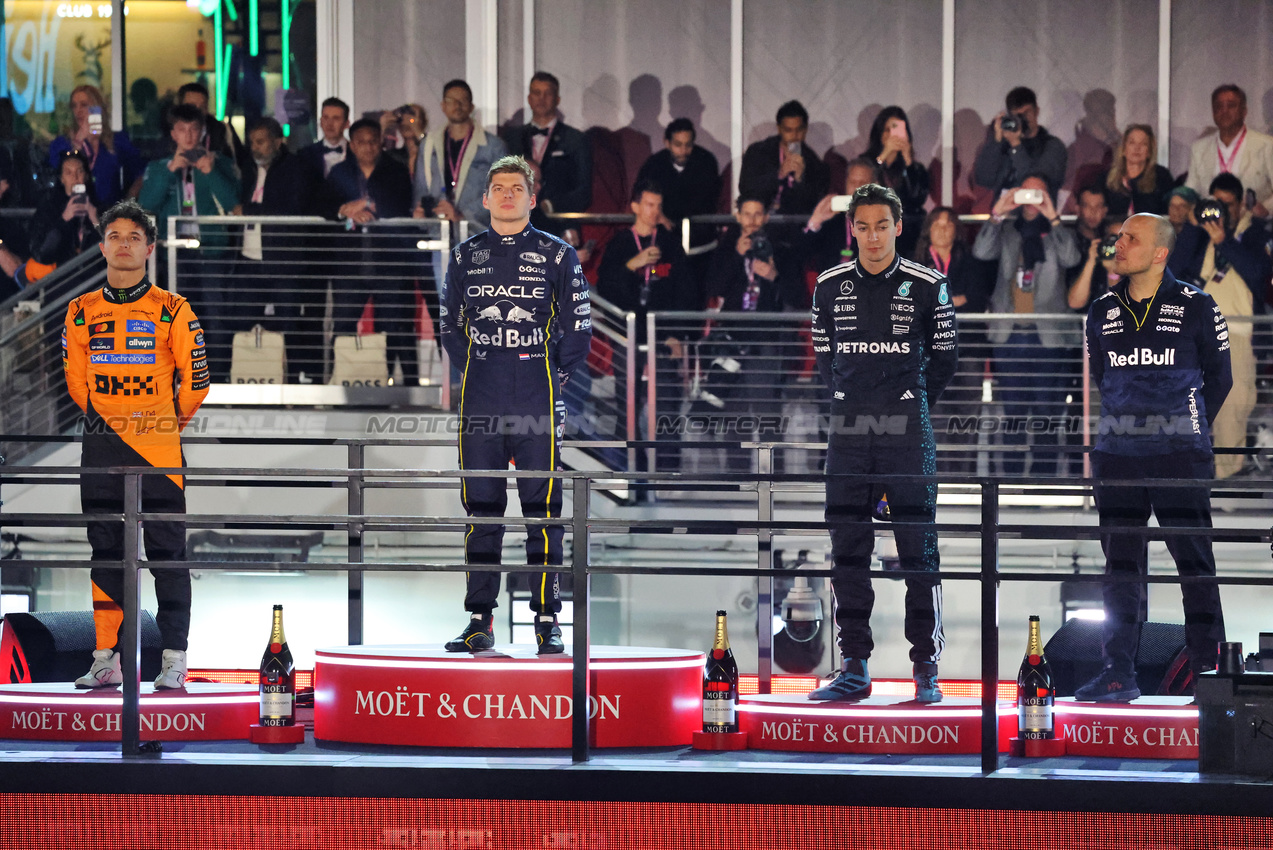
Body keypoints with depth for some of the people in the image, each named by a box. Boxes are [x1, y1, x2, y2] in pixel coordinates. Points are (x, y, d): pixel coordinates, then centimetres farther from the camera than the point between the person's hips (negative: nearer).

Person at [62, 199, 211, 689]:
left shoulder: (173, 311, -1)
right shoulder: (82, 313, 8)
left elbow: (195, 377, 4)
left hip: (158, 448, -3)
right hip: (102, 449, 3)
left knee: (167, 553, -3)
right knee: (106, 553, 6)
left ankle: (174, 660, -1)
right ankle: (107, 660, 10)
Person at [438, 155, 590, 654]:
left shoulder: (557, 256, 3)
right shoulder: (466, 257, 12)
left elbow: (578, 331, 7)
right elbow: (451, 328, 20)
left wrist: (550, 380, 3)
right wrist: (477, 374, 11)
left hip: (537, 407, -3)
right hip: (480, 407, 3)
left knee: (543, 511, -4)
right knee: (481, 511, 4)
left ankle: (548, 622, -1)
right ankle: (480, 622, 8)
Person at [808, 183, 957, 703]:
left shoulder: (927, 287, 0)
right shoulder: (830, 288, 8)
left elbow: (944, 358, 9)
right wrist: (852, 404, 13)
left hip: (907, 433, -3)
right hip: (848, 434, 3)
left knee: (918, 550, -3)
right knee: (847, 552, 4)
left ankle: (926, 668, 0)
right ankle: (854, 668, 9)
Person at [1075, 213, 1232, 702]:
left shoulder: (1195, 307, -1)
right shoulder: (1103, 312, 10)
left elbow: (1218, 377, 8)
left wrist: (1188, 428, 10)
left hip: (1181, 456, -3)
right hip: (1117, 456, 4)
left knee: (1195, 562, -2)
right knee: (1120, 565, 4)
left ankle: (1207, 669, 4)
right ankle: (1119, 673, 8)